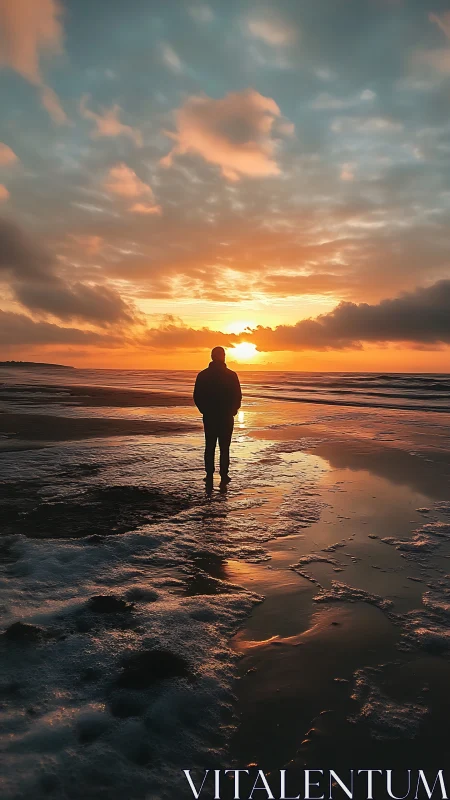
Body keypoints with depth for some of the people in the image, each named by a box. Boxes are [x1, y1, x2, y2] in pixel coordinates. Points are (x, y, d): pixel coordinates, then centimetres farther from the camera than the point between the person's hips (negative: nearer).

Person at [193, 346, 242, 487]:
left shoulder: (202, 375, -2)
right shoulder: (231, 375, -8)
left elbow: (197, 397, 0)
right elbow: (238, 396, -5)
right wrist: (232, 411, 11)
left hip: (209, 417, 2)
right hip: (226, 417, -1)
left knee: (209, 447, 11)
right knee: (224, 448, 6)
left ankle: (209, 476, 12)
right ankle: (224, 477, 6)